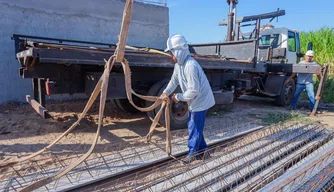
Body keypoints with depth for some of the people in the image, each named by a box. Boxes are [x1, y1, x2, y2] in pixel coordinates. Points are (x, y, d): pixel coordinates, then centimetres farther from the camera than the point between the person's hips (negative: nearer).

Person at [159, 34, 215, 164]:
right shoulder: (178, 64, 1)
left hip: (200, 101, -9)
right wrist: (166, 92, -3)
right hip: (194, 101, 10)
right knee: (194, 126, 17)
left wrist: (178, 97, -18)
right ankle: (203, 151, 32)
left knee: (194, 128, 3)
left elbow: (194, 90, -31)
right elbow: (174, 80, 10)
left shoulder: (190, 66, -30)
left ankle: (193, 153, 21)